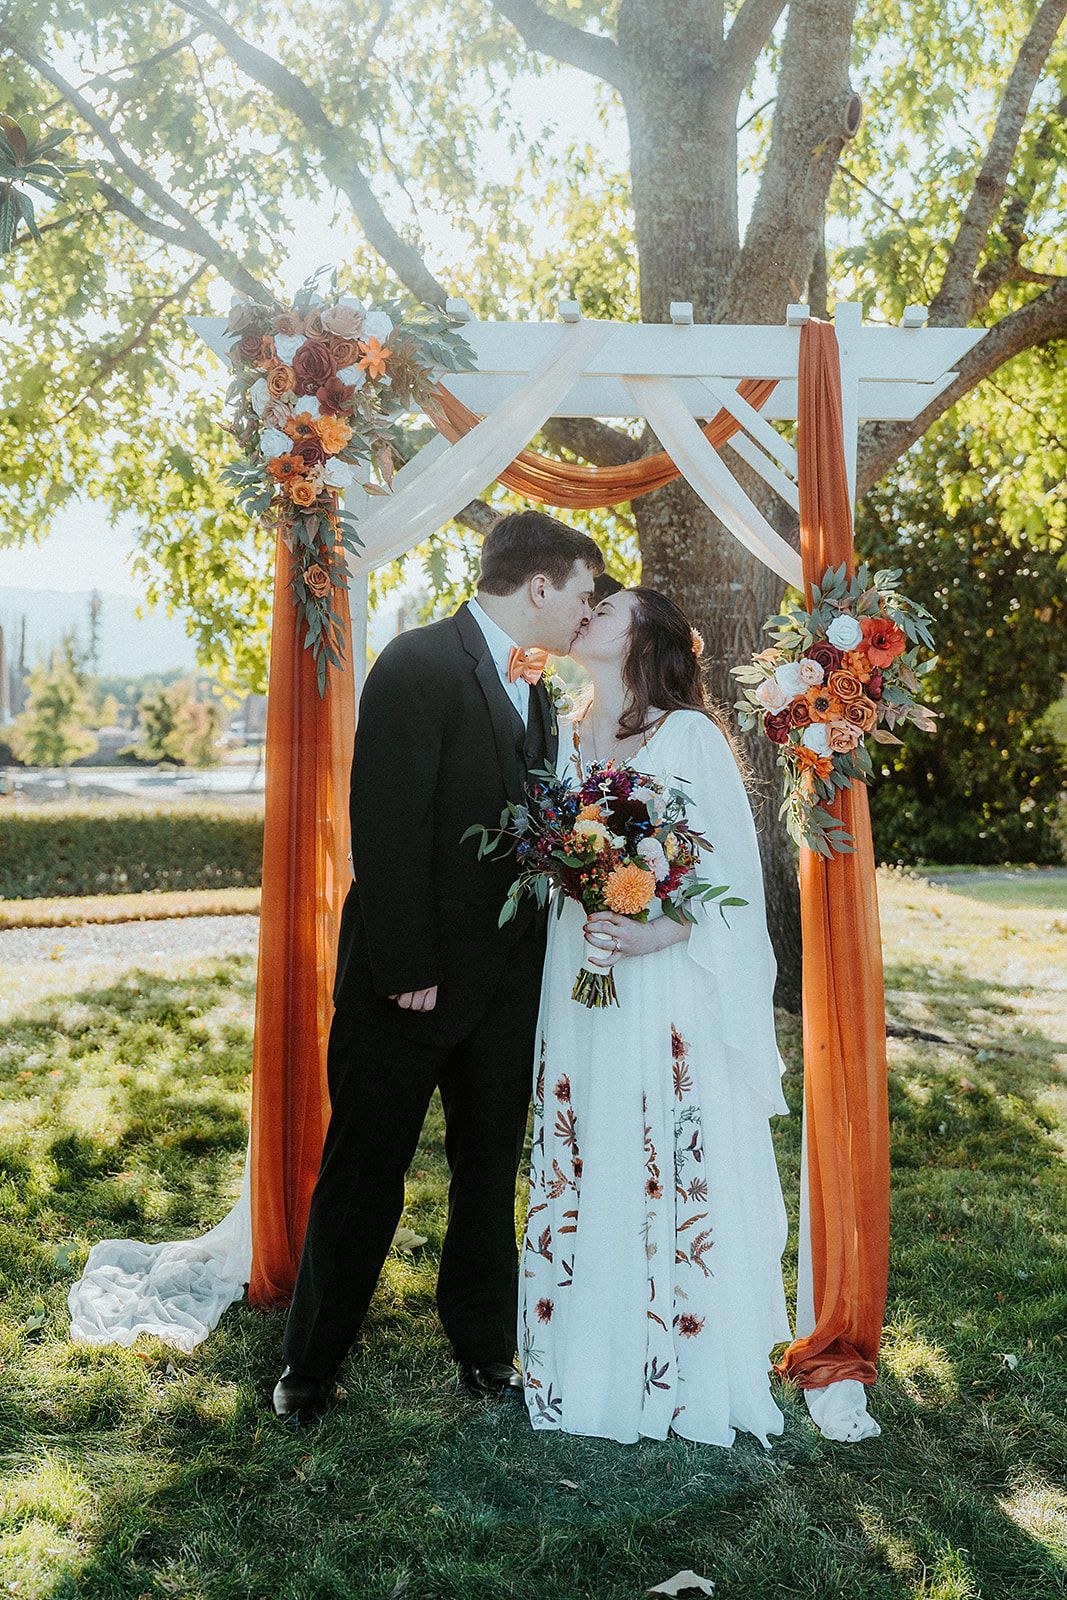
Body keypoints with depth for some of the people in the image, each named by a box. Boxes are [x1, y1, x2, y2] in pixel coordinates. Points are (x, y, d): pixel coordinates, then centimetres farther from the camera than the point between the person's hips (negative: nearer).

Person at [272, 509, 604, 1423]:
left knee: (491, 1172, 17)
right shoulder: (419, 665, -15)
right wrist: (406, 968, -20)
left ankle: (485, 1347, 35)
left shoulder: (534, 694, 10)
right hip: (412, 982, -7)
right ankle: (311, 1364, 28)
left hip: (506, 985, 7)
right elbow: (387, 826, -20)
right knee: (364, 1175, 9)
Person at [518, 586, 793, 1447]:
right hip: (579, 992, 5)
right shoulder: (565, 743, 12)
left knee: (676, 1181, 2)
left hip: (669, 991, -5)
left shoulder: (691, 737, -5)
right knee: (586, 1179, 10)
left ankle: (688, 1376, 19)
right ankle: (589, 1367, 24)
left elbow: (734, 876, -8)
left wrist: (657, 934, -21)